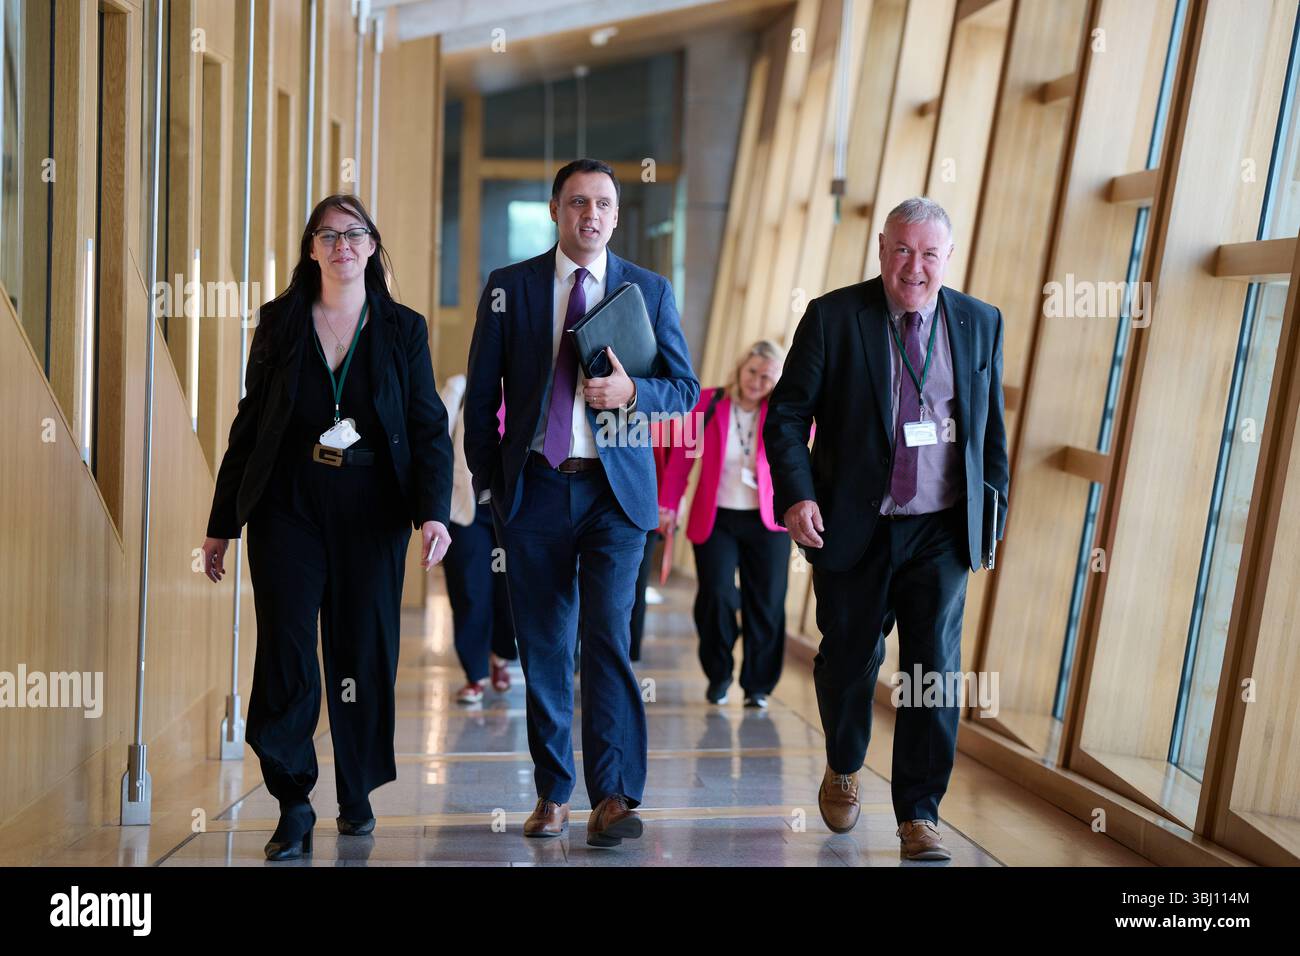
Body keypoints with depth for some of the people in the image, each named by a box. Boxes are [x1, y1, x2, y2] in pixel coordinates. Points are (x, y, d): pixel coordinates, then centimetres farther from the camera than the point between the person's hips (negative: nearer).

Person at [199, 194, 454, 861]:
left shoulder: (403, 329, 5)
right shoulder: (279, 323, 7)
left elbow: (429, 429, 1)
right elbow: (249, 424, 9)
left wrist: (434, 511, -13)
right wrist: (222, 523, 7)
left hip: (372, 510, 0)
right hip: (288, 506, 1)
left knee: (364, 652, 5)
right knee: (285, 652, -4)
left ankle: (357, 796, 24)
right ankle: (293, 807, 10)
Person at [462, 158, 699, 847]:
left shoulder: (650, 290, 7)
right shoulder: (508, 287, 7)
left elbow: (685, 389, 7)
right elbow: (481, 394, 8)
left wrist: (631, 392, -13)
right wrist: (487, 481, 4)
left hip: (616, 489, -1)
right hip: (533, 488, 1)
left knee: (607, 635, -11)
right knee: (542, 645, 7)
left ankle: (613, 796, -3)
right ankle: (553, 793, 19)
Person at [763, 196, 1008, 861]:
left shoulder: (980, 323, 5)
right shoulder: (832, 316, -4)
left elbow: (992, 426, 13)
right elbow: (786, 415, -4)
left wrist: (993, 507, 11)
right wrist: (797, 496, -16)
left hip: (942, 532, 2)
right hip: (852, 529, -1)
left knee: (934, 669, -3)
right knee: (848, 659, 12)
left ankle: (918, 818, 12)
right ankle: (843, 769, 42)